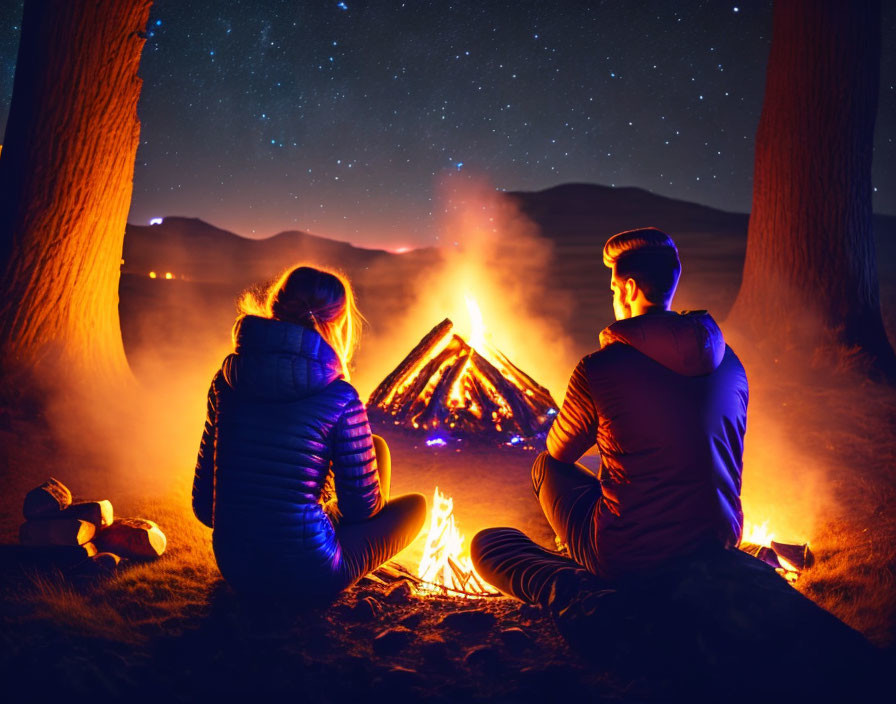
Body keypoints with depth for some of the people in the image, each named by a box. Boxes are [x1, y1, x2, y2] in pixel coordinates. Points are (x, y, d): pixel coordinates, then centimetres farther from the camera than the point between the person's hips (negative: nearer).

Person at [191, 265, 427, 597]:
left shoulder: (226, 380, -1)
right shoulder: (339, 398, -14)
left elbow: (204, 503, 6)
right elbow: (363, 506, -4)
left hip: (235, 569, 6)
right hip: (309, 575, -6)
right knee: (415, 503, 18)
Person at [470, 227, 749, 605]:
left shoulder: (599, 369, -13)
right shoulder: (730, 362, 2)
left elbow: (558, 451, 5)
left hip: (629, 557, -5)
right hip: (717, 544, 6)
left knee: (546, 466, 18)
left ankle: (563, 589, 3)